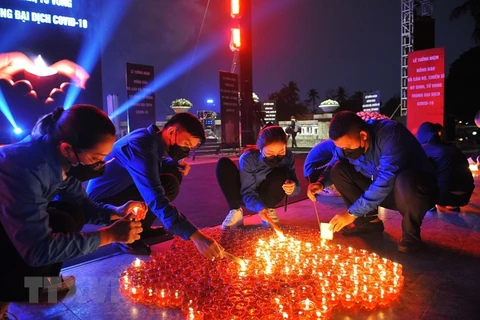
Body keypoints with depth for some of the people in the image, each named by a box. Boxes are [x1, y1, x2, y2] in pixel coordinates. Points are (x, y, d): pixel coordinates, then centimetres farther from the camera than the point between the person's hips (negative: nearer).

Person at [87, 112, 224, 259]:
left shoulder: (154, 138, -3)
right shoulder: (140, 145, -31)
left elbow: (158, 164, 19)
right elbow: (156, 200, -40)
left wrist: (177, 164, -4)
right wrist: (195, 235, -45)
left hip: (122, 190, 9)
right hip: (103, 203, -9)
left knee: (174, 173, 3)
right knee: (168, 185, -26)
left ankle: (140, 229, 7)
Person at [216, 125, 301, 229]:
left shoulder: (288, 156, -20)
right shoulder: (248, 159, -28)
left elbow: (295, 184, -15)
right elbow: (247, 192, -28)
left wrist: (293, 187, -41)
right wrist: (259, 208, -49)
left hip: (265, 197, 2)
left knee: (281, 174, -30)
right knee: (224, 164, -26)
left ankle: (269, 210, -7)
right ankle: (236, 211, -18)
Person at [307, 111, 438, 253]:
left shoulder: (390, 134, -30)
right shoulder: (347, 142, -10)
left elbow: (386, 181, -35)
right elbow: (333, 167, 6)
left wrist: (352, 213, -32)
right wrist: (321, 183, -17)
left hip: (413, 185, -6)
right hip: (379, 192, 6)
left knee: (405, 182, -41)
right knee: (339, 169, -11)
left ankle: (411, 233, -12)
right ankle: (370, 220, 1)